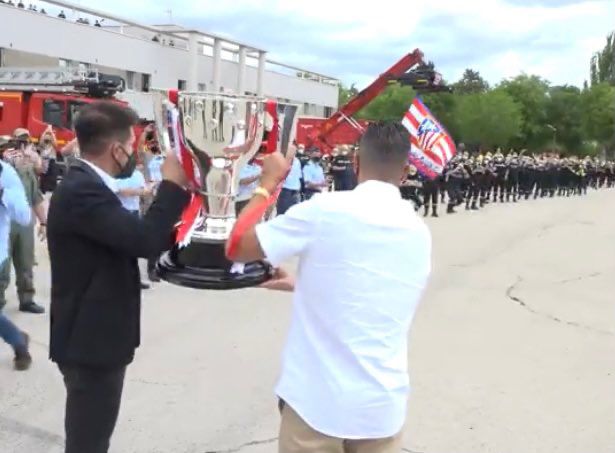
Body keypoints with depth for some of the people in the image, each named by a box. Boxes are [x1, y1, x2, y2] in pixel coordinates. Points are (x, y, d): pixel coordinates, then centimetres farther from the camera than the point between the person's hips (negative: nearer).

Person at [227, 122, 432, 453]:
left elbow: (236, 248, -5)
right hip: (384, 406, 5)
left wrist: (267, 184, 6)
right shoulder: (419, 232, 5)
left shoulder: (324, 210, -13)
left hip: (318, 403, -4)